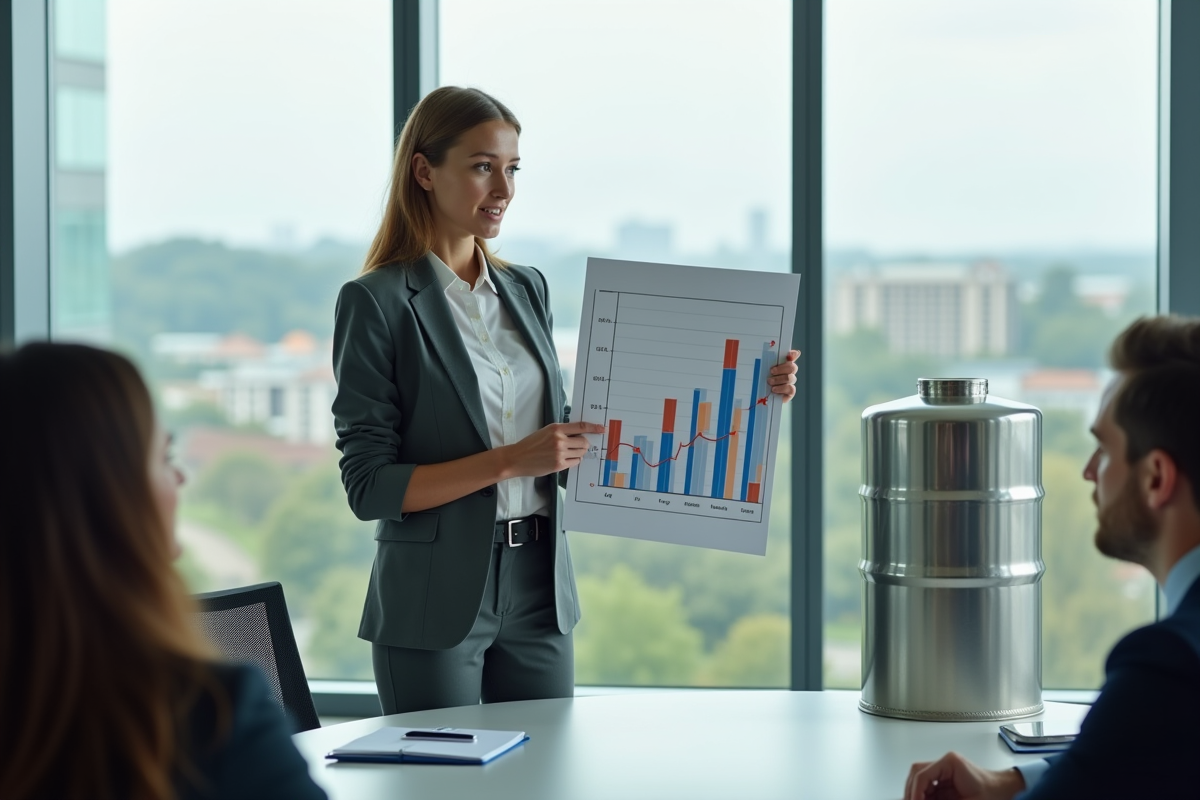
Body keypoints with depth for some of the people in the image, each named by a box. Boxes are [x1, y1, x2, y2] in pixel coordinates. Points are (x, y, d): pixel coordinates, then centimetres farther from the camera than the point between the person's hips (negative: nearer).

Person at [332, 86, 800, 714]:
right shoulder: (376, 303, -8)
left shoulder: (527, 290, 11)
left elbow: (569, 447, 13)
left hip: (539, 593, 6)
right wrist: (510, 461, -21)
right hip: (437, 601, -5)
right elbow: (369, 486, -12)